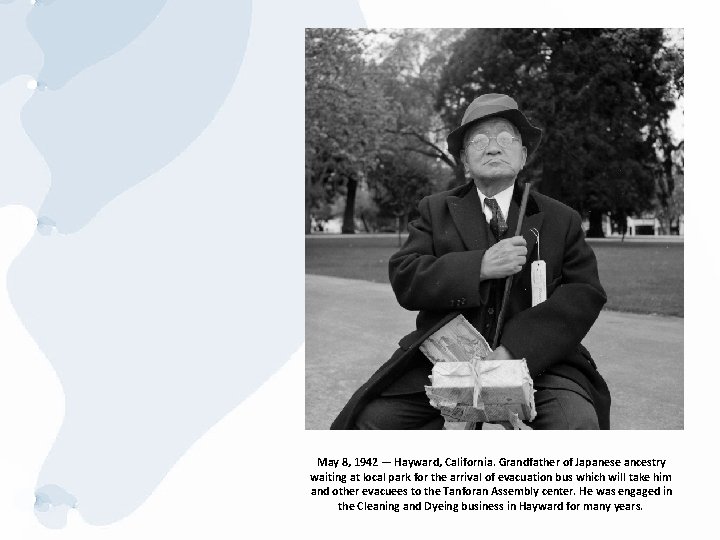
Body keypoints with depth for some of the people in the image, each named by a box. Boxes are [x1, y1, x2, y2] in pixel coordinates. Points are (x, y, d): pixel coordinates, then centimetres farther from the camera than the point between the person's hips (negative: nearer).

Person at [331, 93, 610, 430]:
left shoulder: (561, 219, 11)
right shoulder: (435, 210, 12)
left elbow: (585, 293, -1)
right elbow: (404, 279, -2)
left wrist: (515, 350, -16)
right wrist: (479, 267, -18)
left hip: (535, 361, 0)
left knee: (579, 423, -29)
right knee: (373, 417, -19)